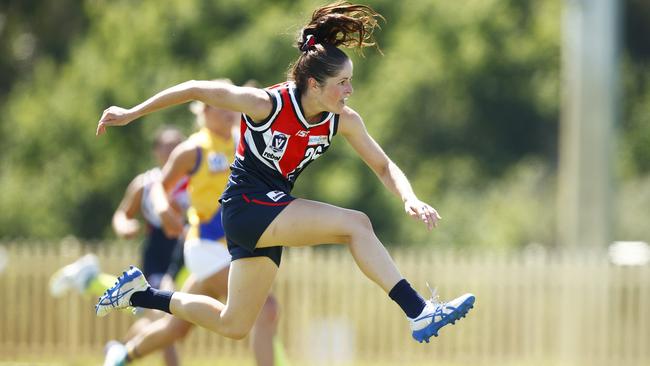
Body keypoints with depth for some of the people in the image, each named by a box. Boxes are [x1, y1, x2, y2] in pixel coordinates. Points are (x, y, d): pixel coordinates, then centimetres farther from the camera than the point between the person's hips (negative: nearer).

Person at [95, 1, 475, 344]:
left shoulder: (344, 120, -5)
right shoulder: (267, 104, -20)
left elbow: (383, 165, 2)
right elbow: (195, 90, -11)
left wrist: (410, 198, -19)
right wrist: (131, 114, -6)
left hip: (275, 211, 8)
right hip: (247, 204, -7)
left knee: (233, 325, 13)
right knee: (355, 223, -26)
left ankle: (139, 292, 26)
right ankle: (420, 314, -30)